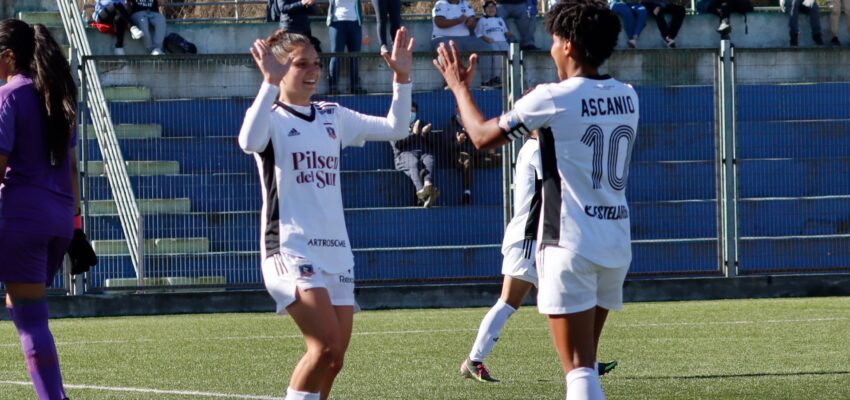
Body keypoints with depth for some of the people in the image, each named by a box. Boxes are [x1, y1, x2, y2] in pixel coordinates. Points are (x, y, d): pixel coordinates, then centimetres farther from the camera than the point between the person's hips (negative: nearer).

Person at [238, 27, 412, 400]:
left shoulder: (333, 118, 15)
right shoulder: (271, 117, -3)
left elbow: (394, 128, 15)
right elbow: (249, 141, -27)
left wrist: (402, 79, 2)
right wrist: (270, 83, -34)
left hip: (336, 251, 7)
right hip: (291, 251, -7)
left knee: (332, 361, 3)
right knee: (327, 344, -22)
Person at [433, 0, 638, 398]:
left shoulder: (552, 99, -11)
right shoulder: (626, 97, 7)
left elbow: (484, 136, 0)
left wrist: (460, 87, 16)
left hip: (570, 245, -7)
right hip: (616, 245, 7)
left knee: (578, 367, -10)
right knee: (584, 362, 17)